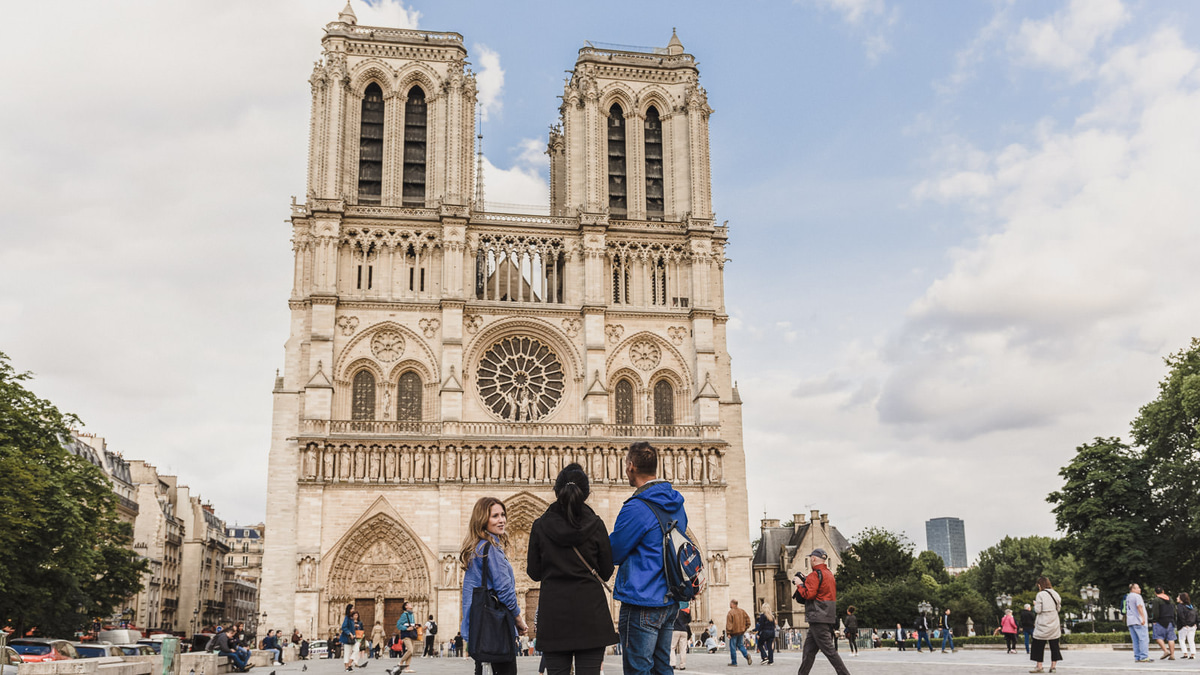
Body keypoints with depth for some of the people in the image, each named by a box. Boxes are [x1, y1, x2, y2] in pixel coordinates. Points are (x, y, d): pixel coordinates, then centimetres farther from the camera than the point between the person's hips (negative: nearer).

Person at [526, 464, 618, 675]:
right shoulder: (595, 525, -4)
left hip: (554, 612, 1)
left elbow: (534, 573, 4)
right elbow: (606, 573, 2)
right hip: (590, 610, -1)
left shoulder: (540, 526, -2)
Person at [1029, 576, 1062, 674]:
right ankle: (1053, 665, 9)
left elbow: (1038, 610, -14)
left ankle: (1039, 666, 1)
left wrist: (1035, 604, 5)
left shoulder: (1040, 594, -13)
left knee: (1039, 645, 3)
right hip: (1054, 623, 5)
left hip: (1043, 624, -5)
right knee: (1054, 644, 9)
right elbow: (1059, 608, 11)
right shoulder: (1055, 593, 4)